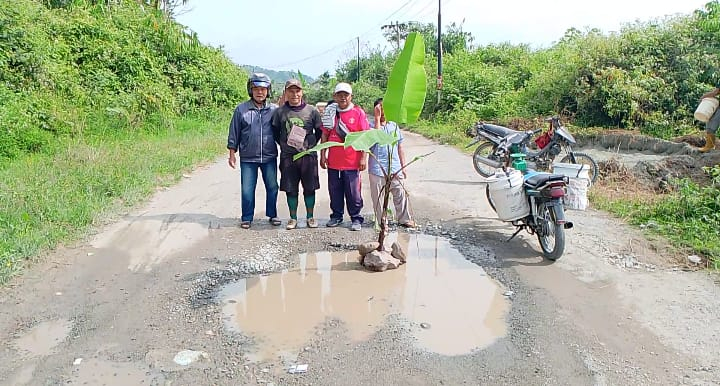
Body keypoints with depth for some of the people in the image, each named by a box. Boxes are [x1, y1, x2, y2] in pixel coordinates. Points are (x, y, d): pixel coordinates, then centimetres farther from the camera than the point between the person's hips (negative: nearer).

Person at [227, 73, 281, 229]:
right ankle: (247, 218, 18)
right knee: (247, 190, 5)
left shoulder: (274, 110, 2)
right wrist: (232, 154, 4)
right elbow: (234, 134, 5)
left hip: (269, 157, 1)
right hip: (248, 158, -1)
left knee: (272, 187, 10)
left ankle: (272, 215, 26)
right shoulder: (241, 109, 1)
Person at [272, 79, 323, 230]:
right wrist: (283, 144, 8)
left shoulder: (311, 111, 0)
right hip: (288, 156, 1)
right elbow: (275, 131, 13)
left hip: (308, 156, 0)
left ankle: (310, 217, 20)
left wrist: (311, 145, 5)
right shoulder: (280, 112, 2)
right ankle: (293, 218, 19)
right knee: (291, 189, 7)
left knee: (309, 188, 7)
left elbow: (319, 131, 10)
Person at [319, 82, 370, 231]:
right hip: (333, 161, 3)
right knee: (335, 191, 12)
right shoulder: (330, 113, 7)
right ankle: (336, 216, 26)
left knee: (353, 192, 3)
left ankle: (356, 218, 15)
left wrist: (363, 158, -7)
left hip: (352, 162, -3)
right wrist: (323, 155, 7)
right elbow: (325, 135, 12)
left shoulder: (358, 112, -2)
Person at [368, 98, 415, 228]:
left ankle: (404, 219, 20)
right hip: (377, 169, -4)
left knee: (400, 194, 7)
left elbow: (400, 148, 16)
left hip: (395, 168, 4)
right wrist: (377, 118, -20)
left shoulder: (394, 126, 13)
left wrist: (403, 167, 14)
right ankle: (381, 221, 16)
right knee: (379, 197, 4)